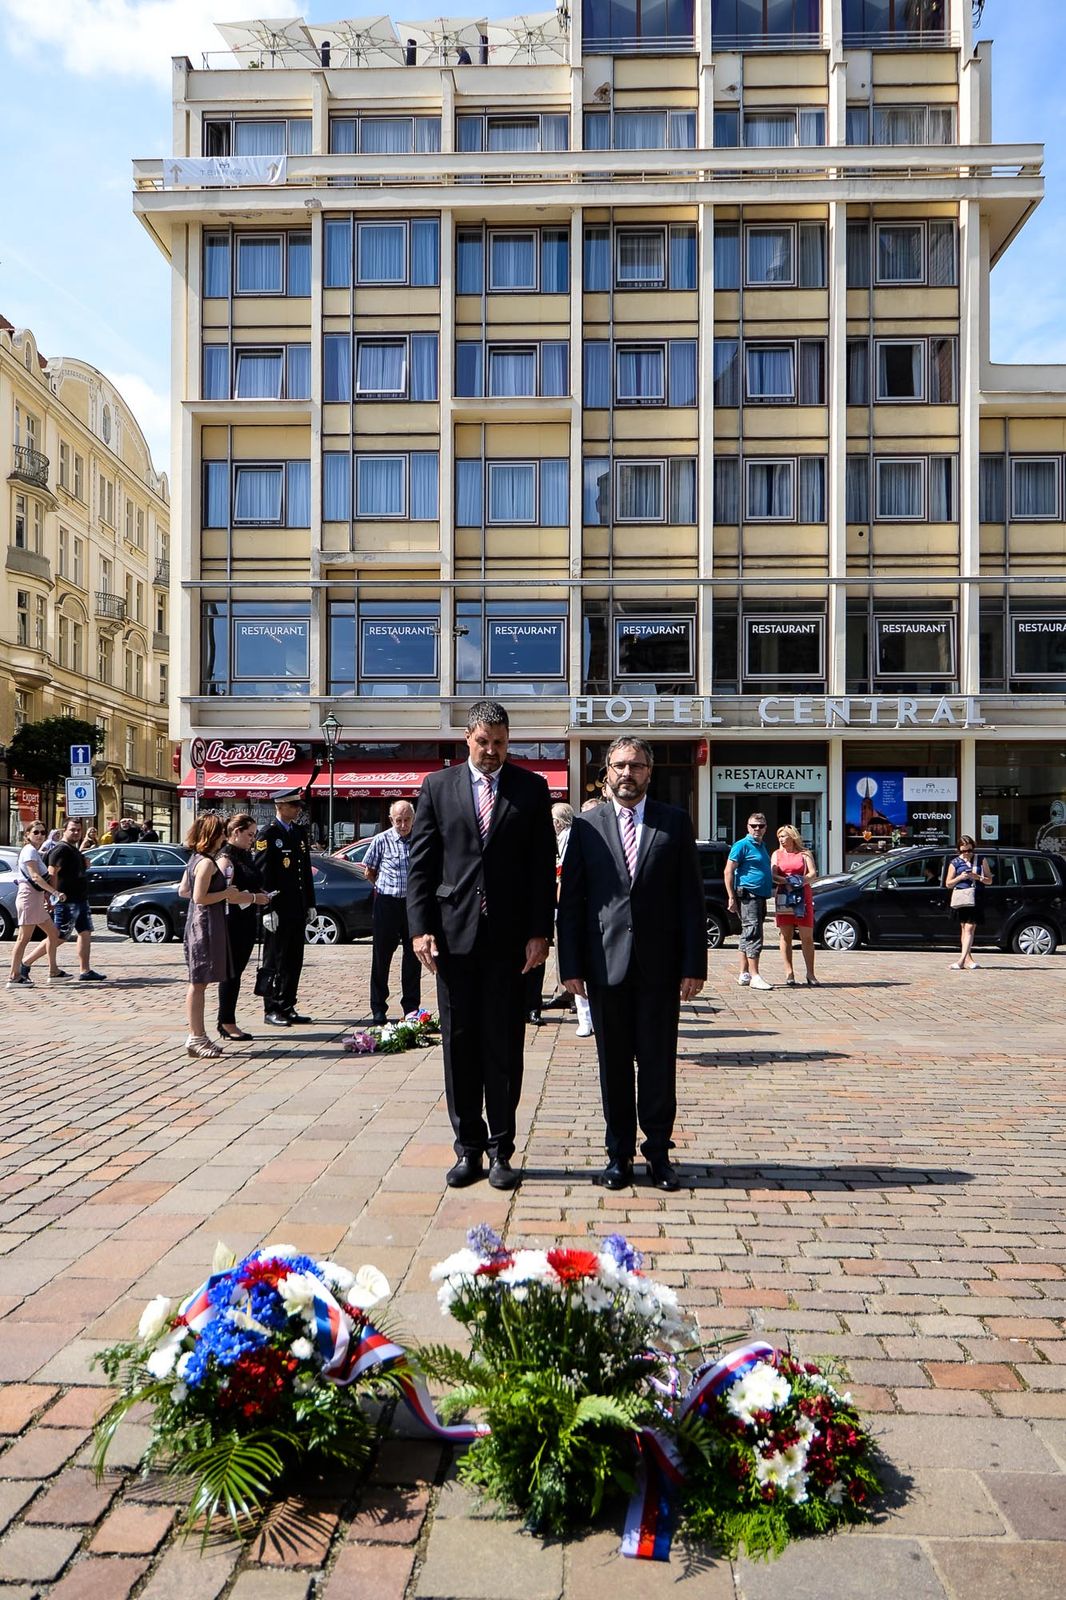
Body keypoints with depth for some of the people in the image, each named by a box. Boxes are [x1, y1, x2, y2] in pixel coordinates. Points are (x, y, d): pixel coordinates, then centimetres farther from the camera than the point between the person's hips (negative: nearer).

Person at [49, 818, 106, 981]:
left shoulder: (74, 849, 16)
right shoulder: (61, 849, -14)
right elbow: (52, 872, -23)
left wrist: (85, 864, 12)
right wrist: (56, 893, -28)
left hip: (80, 900, 10)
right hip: (67, 901, -10)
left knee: (85, 933, 11)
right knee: (58, 937, -6)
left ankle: (85, 971, 15)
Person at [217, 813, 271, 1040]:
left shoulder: (245, 856, 15)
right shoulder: (226, 857, -12)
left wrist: (262, 893, 8)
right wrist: (253, 897, -19)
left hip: (246, 922, 9)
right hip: (232, 922, -9)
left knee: (236, 972, 11)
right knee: (231, 973, -2)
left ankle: (226, 1022, 18)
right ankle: (227, 1023, 6)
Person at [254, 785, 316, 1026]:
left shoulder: (300, 832, 14)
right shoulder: (268, 835, -9)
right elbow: (262, 874, -13)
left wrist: (310, 903, 15)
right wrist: (267, 910, -17)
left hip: (298, 909, 8)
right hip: (277, 909, -7)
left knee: (294, 961, 11)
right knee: (274, 961, 1)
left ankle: (288, 1008, 20)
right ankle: (272, 1010, 8)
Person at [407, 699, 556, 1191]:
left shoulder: (531, 788, 6)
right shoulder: (438, 786, 7)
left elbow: (543, 866, 2)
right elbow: (420, 864, 4)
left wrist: (539, 932, -5)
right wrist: (420, 927, -5)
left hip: (510, 937, -1)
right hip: (454, 933, 1)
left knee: (504, 1047, 4)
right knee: (459, 1045, 7)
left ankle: (500, 1149, 16)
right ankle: (468, 1147, 19)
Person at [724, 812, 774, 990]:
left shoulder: (761, 846, 19)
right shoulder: (742, 845, -8)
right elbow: (728, 872, -12)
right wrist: (732, 898, -17)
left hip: (760, 897, 9)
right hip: (748, 895, -9)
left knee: (748, 936, 13)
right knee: (753, 935, -12)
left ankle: (744, 974, 18)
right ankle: (754, 976, -12)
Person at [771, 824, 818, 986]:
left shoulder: (804, 854, 11)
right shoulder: (777, 854, 14)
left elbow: (813, 874, 0)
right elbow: (773, 875, 1)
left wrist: (802, 881, -20)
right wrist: (787, 881, -17)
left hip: (804, 897, -1)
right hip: (783, 898, 1)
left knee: (807, 937, -2)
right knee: (785, 936, -1)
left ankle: (810, 973, 4)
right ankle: (789, 973, 3)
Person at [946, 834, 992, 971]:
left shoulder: (981, 860, 9)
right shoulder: (955, 863, 9)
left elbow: (989, 880, 10)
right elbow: (948, 884, 11)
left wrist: (977, 877, -9)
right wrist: (960, 877, -7)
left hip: (976, 898, -1)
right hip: (961, 897, 1)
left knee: (970, 928, -10)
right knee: (964, 928, 5)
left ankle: (962, 959, -17)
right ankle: (968, 959, 12)